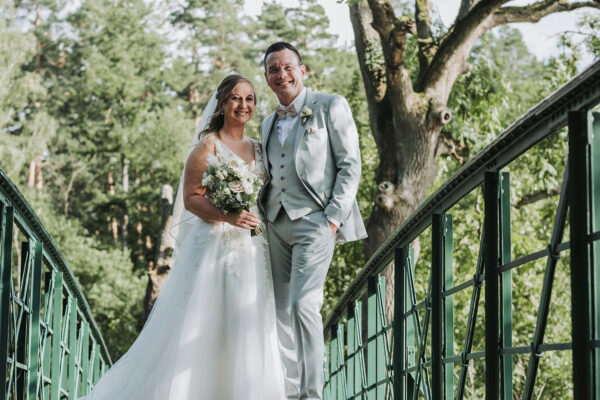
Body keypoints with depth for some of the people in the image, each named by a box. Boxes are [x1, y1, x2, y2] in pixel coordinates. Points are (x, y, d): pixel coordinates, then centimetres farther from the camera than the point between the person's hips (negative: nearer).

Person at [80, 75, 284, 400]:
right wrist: (228, 217, -22)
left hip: (251, 250, 6)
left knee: (247, 330, 4)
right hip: (212, 246, -6)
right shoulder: (208, 145, -3)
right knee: (199, 328, -4)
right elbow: (191, 198, -9)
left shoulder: (258, 148, 14)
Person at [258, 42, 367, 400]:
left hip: (314, 220, -6)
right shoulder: (269, 123, 21)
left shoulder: (331, 106, 2)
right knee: (281, 311, 4)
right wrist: (258, 215, 10)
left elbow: (350, 165, -3)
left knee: (303, 304, -18)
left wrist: (333, 217, -11)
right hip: (276, 223, 6)